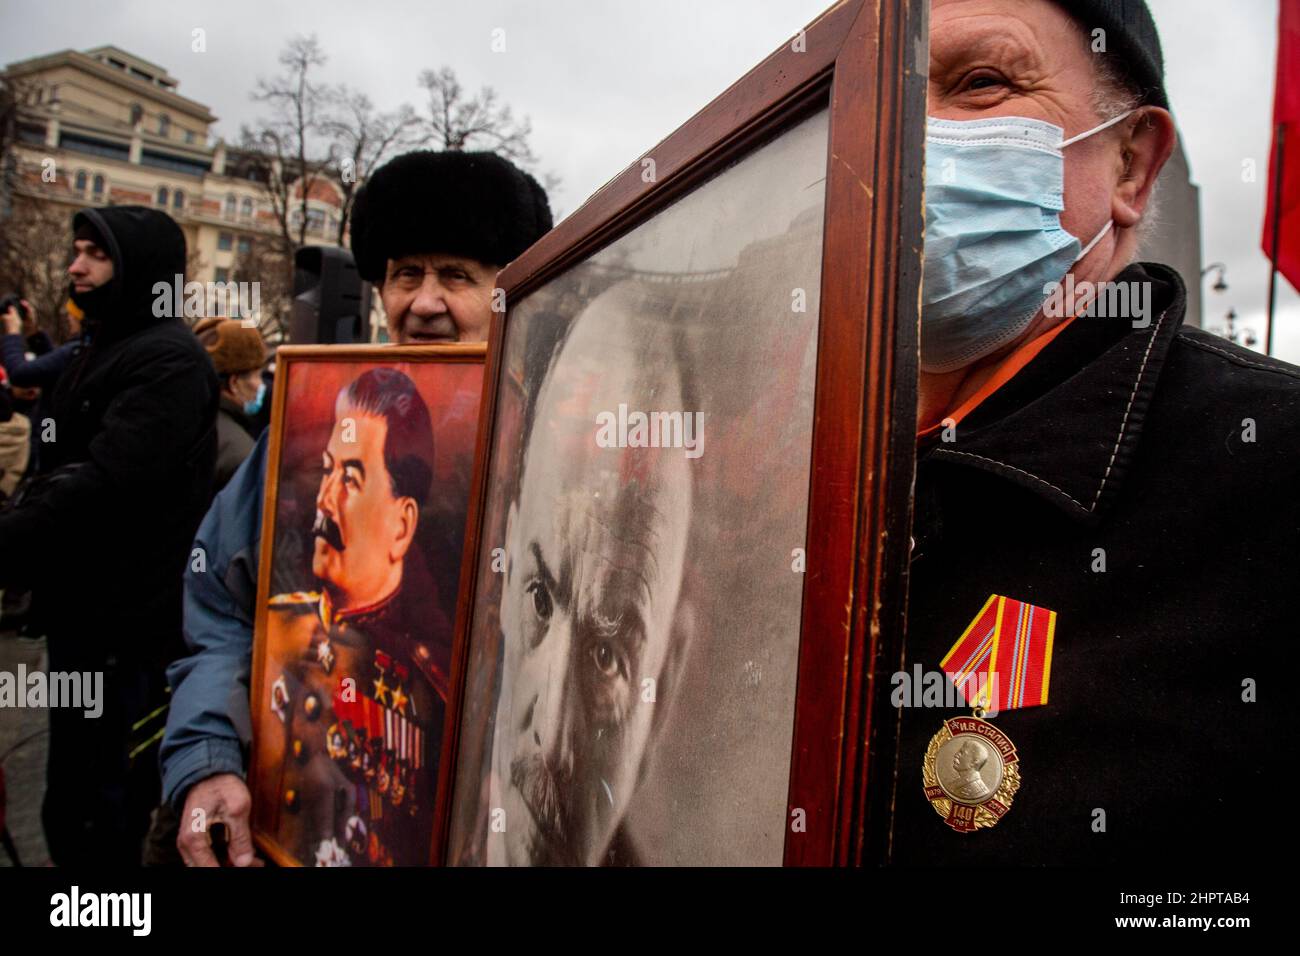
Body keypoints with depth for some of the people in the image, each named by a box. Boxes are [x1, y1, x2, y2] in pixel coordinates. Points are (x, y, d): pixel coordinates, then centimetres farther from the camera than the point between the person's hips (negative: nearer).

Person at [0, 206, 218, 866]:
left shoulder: (168, 359, -17)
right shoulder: (102, 348, 16)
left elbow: (100, 486, -27)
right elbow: (64, 471, 19)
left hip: (123, 620, -10)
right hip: (84, 609, 10)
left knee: (99, 809, 1)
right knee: (75, 792, 21)